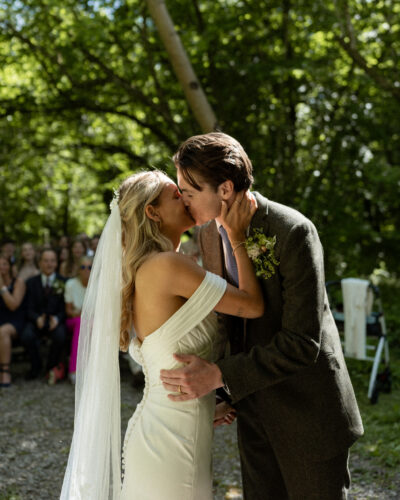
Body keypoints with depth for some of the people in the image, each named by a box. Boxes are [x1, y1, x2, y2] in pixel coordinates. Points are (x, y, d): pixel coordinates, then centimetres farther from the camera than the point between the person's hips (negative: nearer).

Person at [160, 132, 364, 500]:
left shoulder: (293, 232, -23)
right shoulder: (210, 231, 0)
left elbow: (303, 343, -25)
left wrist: (218, 376, -27)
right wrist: (223, 394, 7)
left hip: (306, 410, -6)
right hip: (253, 405, 6)